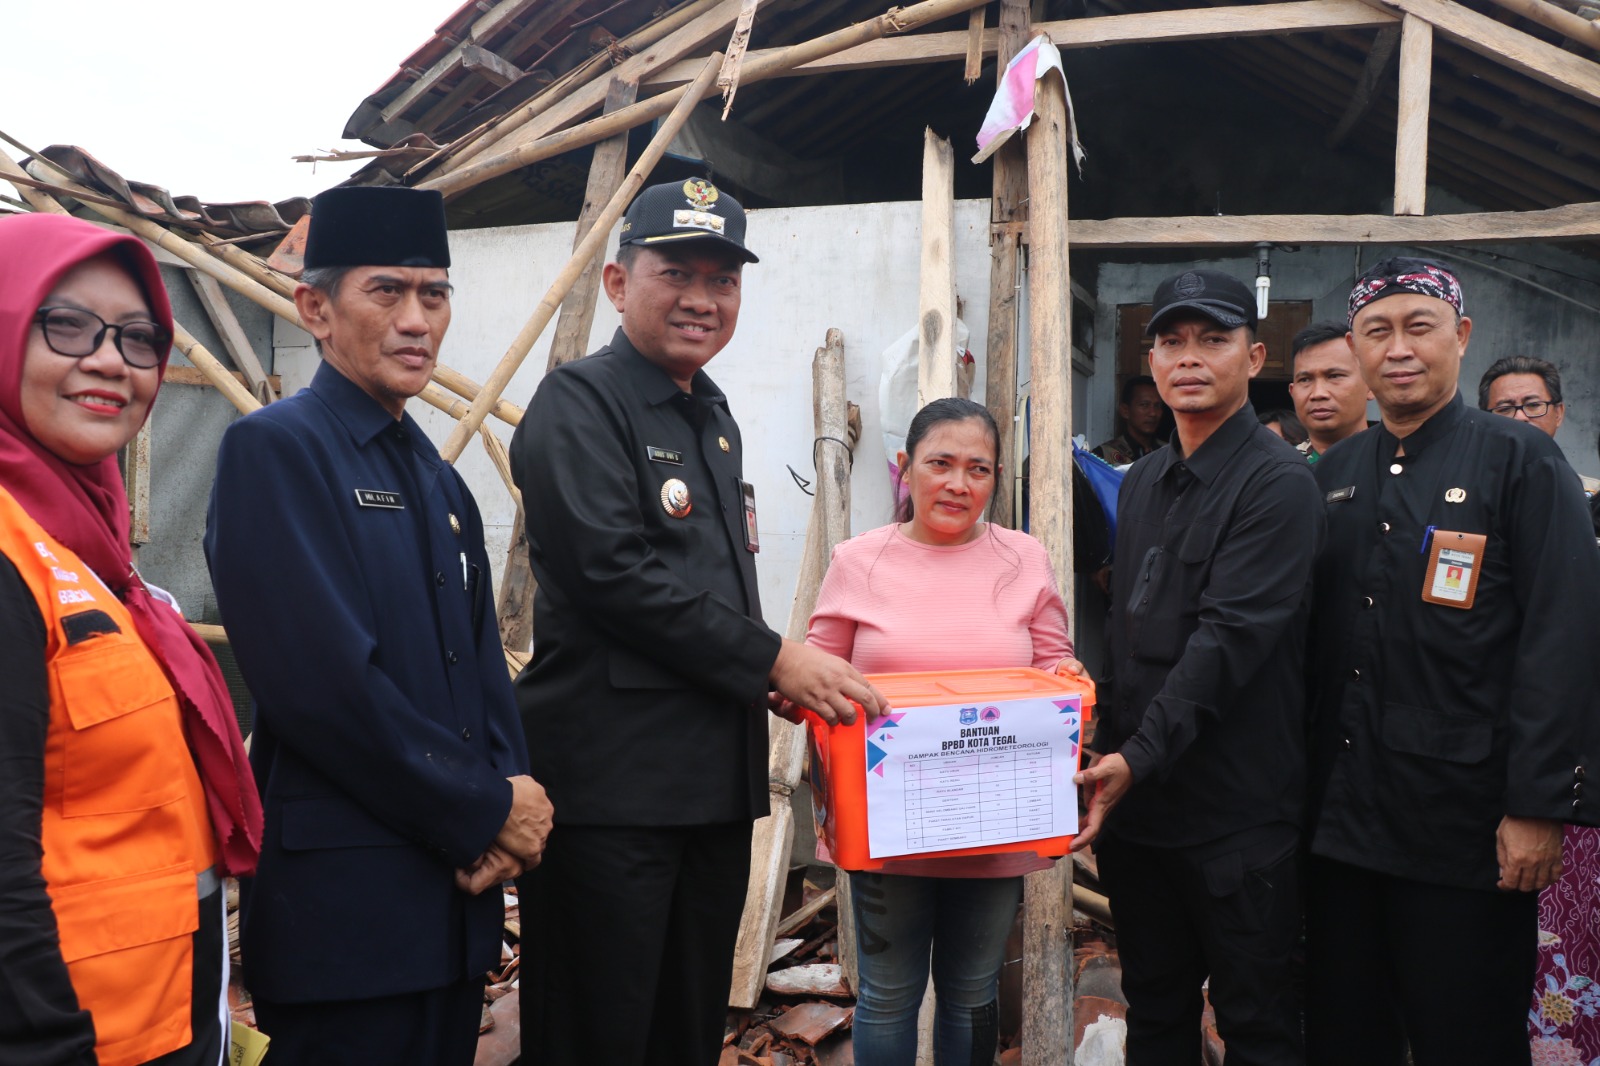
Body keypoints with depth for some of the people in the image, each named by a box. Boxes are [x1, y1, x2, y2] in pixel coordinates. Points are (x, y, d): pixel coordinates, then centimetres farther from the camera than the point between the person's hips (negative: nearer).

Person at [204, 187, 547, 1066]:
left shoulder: (438, 479, 14)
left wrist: (512, 793, -5)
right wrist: (488, 812, -12)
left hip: (457, 888, 7)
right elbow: (325, 682, -20)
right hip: (345, 898, -7)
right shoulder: (273, 449, -11)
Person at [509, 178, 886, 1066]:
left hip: (715, 779, 8)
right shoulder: (579, 403, -8)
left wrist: (786, 682, 10)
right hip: (609, 783, -8)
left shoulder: (713, 417, 18)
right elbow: (612, 574, -19)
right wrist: (773, 659, -15)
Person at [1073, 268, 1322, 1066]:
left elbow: (1229, 639, -21)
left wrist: (1140, 757, -26)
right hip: (1134, 801, 7)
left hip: (1237, 814, -7)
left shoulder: (1278, 483, -12)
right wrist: (1106, 756, 13)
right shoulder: (1142, 483, 13)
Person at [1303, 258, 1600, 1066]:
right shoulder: (1333, 476, 10)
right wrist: (1302, 783, 5)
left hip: (1465, 828, -4)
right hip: (1341, 817, 5)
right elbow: (1316, 641, 10)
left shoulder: (1522, 463, -4)